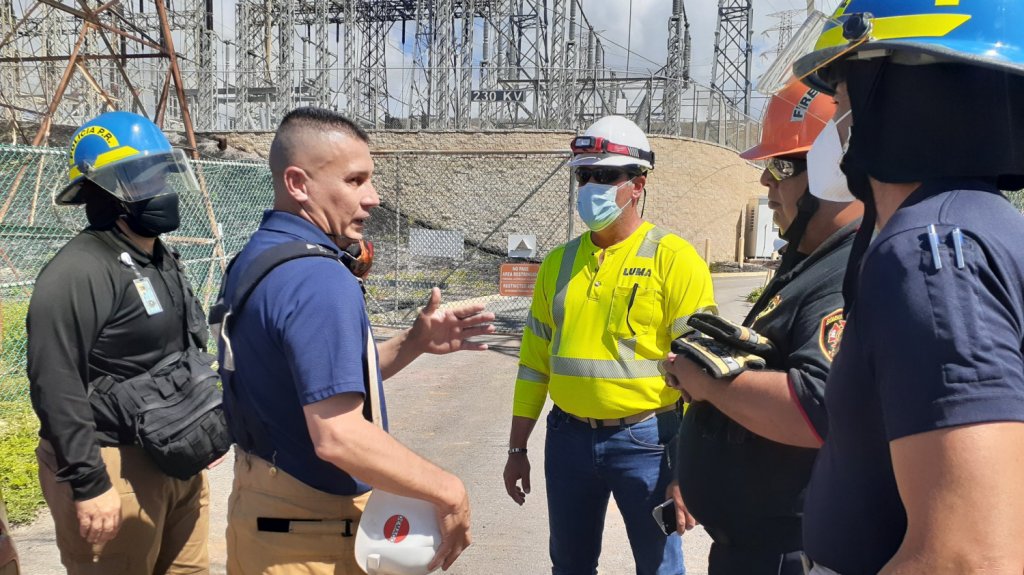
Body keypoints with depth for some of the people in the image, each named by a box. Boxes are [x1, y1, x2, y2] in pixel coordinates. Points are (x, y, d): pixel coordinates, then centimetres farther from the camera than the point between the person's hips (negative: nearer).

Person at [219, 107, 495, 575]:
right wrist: (448, 492, -20)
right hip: (312, 535, -9)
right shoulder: (320, 281, -24)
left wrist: (413, 343, 4)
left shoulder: (253, 261, 6)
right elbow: (338, 436, -30)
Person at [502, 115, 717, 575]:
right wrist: (517, 448, 11)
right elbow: (535, 360, 10)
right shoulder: (559, 262, 7)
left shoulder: (674, 259, -9)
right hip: (568, 437, 5)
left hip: (645, 439, -4)